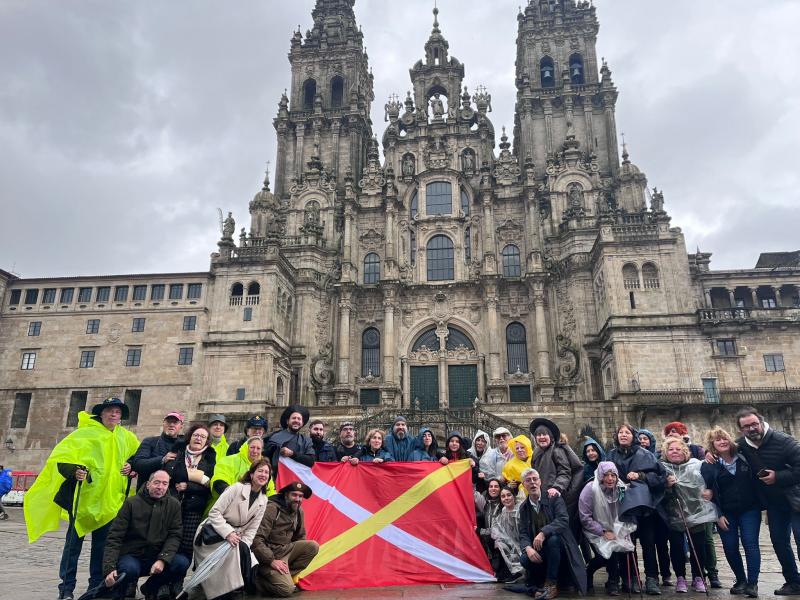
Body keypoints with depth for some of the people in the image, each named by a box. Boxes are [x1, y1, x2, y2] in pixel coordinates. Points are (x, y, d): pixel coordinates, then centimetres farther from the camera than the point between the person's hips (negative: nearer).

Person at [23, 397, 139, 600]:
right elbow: (61, 455, -10)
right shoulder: (86, 433, -5)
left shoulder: (126, 437, 9)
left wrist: (131, 467, 2)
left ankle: (97, 584, 23)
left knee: (102, 544, 11)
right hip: (84, 497, -4)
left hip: (110, 499, 4)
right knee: (74, 541, 2)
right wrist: (74, 470, -26)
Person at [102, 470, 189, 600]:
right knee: (130, 569, -35)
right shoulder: (131, 503, -8)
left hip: (157, 556, 3)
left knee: (182, 562, -23)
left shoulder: (174, 505, -2)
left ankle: (150, 588, 4)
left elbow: (175, 536, -5)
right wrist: (110, 568, -21)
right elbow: (115, 537, -10)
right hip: (131, 555, -2)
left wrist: (163, 559, -22)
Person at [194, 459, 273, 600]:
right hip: (214, 532, -5)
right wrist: (228, 533, -26)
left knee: (250, 565, -18)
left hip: (234, 536, 6)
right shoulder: (237, 488, -13)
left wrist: (244, 544, -14)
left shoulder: (263, 500, 4)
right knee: (239, 550, -30)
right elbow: (214, 512, -16)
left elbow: (252, 528, 4)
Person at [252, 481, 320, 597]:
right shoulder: (272, 509, -19)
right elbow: (257, 539, -23)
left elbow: (300, 537, 19)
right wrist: (272, 560, -23)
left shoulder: (299, 511, 5)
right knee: (287, 589, -22)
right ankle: (259, 580, 2)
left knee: (313, 546, -13)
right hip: (270, 555, -8)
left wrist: (301, 551, 1)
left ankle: (284, 575, -5)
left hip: (286, 550, 8)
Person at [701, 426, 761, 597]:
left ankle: (752, 583, 0)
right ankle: (741, 580, 20)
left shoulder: (744, 457, 1)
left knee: (750, 544, -7)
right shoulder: (708, 466, -4)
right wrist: (718, 515, -8)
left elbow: (756, 479, 7)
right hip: (725, 513, 0)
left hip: (749, 509, 0)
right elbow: (708, 492, -4)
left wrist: (759, 503, -1)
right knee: (730, 548, 2)